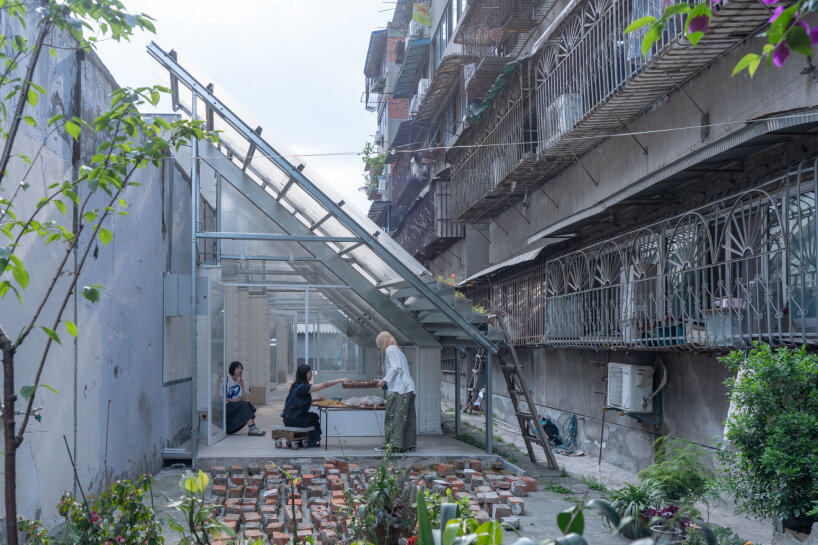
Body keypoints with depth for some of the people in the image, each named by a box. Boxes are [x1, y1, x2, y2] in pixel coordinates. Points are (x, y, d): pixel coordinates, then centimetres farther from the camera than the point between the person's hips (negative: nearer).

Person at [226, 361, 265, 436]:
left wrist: (242, 386, -7)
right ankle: (252, 429, -38)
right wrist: (232, 400, -22)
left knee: (248, 404, -20)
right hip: (226, 407, -6)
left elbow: (244, 399, 5)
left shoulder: (239, 381, 13)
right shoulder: (226, 380, -6)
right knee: (244, 405, -27)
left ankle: (253, 429, -32)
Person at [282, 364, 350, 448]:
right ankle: (313, 443, 24)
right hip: (293, 420, -8)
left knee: (313, 416, 25)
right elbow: (324, 385, -17)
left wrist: (315, 399, 14)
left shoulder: (296, 385, 10)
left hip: (289, 418, 8)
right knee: (316, 419, 14)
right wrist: (340, 380, -12)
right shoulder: (303, 387, -17)